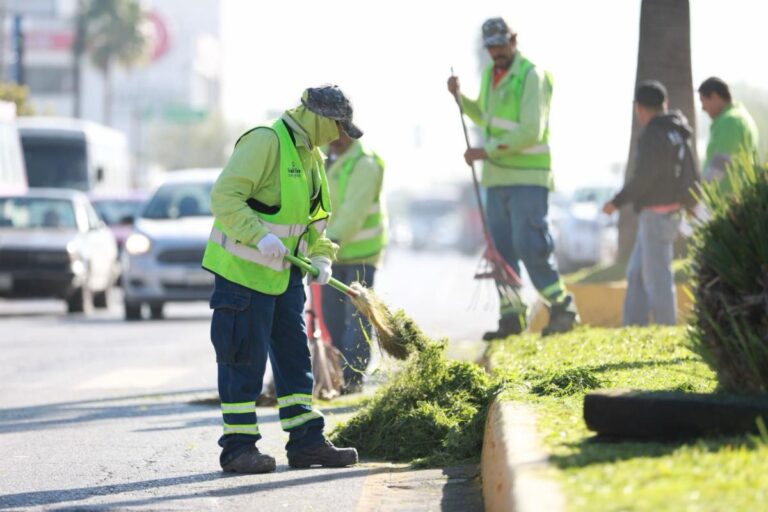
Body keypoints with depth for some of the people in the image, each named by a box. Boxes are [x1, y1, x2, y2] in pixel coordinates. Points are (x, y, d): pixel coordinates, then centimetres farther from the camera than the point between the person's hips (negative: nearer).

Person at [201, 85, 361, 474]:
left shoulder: (311, 156, 15)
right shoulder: (265, 142, -16)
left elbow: (313, 219, 23)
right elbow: (224, 196, -23)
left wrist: (321, 257, 6)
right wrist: (260, 236, -32)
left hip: (284, 274, 9)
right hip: (243, 268, -9)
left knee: (295, 355, 10)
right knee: (245, 358, -5)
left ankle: (307, 441, 14)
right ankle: (238, 446, 0)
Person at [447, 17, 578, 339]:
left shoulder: (532, 76, -11)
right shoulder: (490, 74, 14)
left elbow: (531, 132, -19)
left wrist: (486, 151, -20)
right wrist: (460, 97, 14)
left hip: (527, 176, -8)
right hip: (496, 177, 8)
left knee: (529, 245, -13)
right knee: (501, 249, 6)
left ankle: (562, 308, -5)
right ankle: (511, 315, 10)